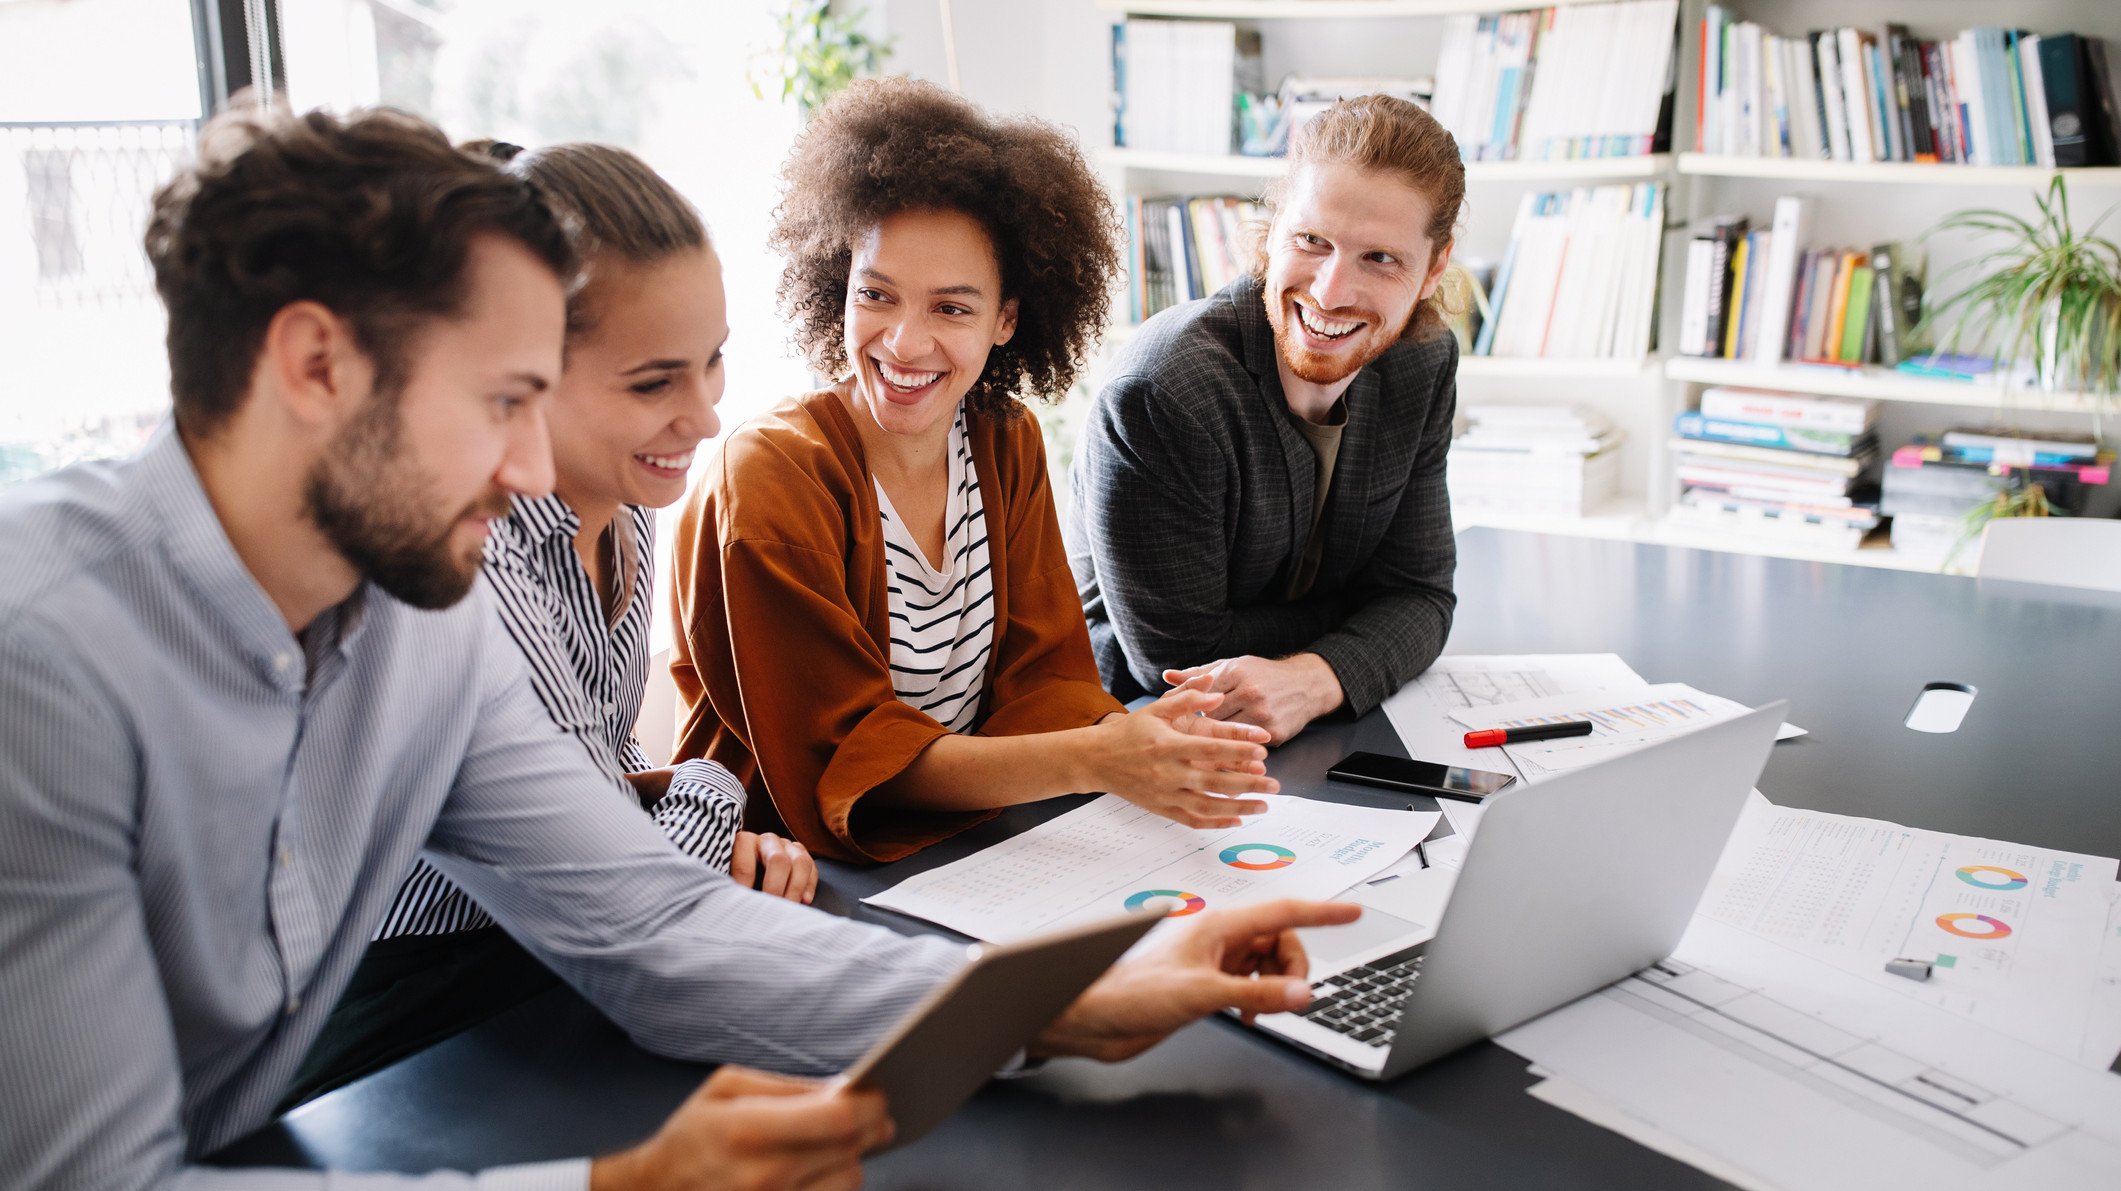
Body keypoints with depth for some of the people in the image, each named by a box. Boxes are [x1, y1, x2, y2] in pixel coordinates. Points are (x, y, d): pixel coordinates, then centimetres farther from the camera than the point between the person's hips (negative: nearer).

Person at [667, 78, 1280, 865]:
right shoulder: (769, 476, -16)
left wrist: (1124, 738, -23)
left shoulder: (1006, 444, 3)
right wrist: (1090, 762, -31)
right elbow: (841, 762, -20)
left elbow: (1041, 675, 0)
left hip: (972, 839, 6)